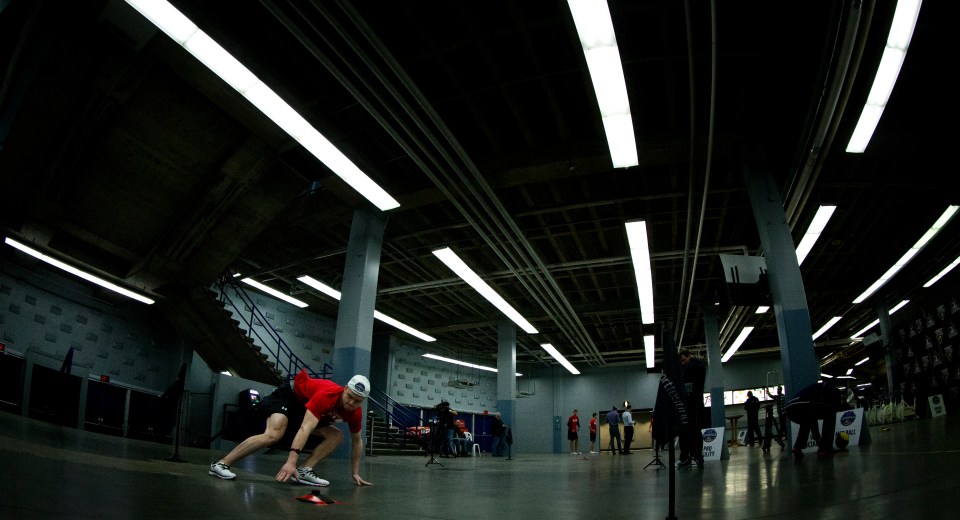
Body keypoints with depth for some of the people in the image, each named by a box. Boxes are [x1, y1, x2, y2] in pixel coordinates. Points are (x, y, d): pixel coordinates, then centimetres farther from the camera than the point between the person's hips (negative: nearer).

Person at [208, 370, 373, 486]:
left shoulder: (355, 413, -19)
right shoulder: (326, 395, -40)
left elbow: (357, 441, -1)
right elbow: (305, 428, -49)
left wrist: (355, 473, 1)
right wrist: (291, 461, -58)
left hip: (307, 406, 7)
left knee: (337, 436, -11)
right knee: (273, 435, -31)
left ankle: (304, 470, -19)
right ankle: (221, 464, -21)